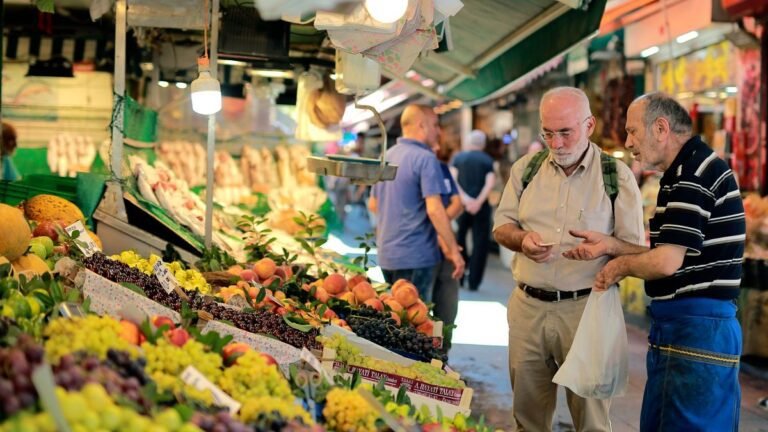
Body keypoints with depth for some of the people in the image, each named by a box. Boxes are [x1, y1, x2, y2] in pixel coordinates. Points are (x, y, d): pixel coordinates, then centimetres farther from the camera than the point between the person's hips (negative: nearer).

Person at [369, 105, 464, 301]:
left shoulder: (386, 156, 13)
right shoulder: (426, 159, -13)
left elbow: (373, 204, 21)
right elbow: (434, 209, -20)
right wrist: (454, 250, -16)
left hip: (386, 254, 8)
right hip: (416, 255, -8)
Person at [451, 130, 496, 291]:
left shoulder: (458, 158, 7)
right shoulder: (488, 160, 5)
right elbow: (490, 183, -10)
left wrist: (464, 198, -12)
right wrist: (479, 201, -16)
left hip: (462, 204, 1)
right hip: (481, 206, -1)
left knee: (459, 240, 18)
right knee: (480, 243, 3)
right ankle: (473, 282, 0)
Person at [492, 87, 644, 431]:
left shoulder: (617, 176, -2)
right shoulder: (526, 168, 9)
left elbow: (634, 248, -1)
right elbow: (501, 226, 13)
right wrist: (522, 239, -9)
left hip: (585, 308, -3)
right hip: (527, 305, 3)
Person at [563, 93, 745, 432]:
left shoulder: (693, 174, -16)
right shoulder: (688, 171, 17)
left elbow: (666, 262, -23)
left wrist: (621, 266, -4)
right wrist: (610, 245, 7)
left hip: (698, 330, -11)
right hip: (676, 327, 11)